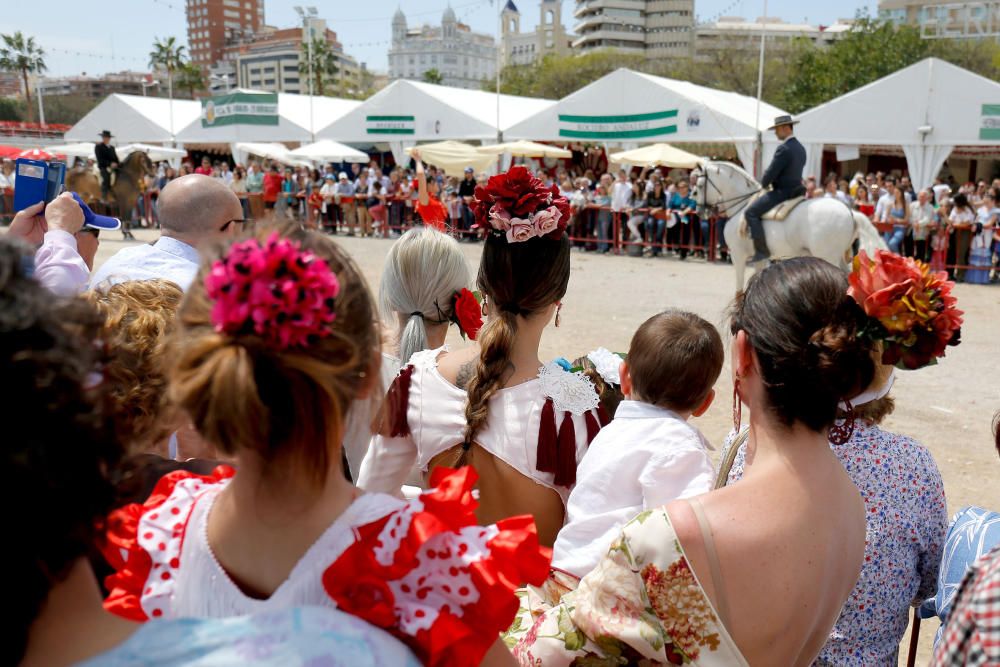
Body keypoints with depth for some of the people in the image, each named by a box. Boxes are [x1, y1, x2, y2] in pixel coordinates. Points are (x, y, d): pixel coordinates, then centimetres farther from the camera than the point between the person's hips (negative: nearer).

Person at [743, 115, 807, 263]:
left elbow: (771, 172, -19)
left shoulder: (784, 149, -19)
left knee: (751, 212, -11)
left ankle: (762, 250, -15)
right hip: (796, 189, 10)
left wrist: (764, 184, 2)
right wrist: (770, 183, 17)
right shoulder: (800, 148, 13)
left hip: (782, 192, -10)